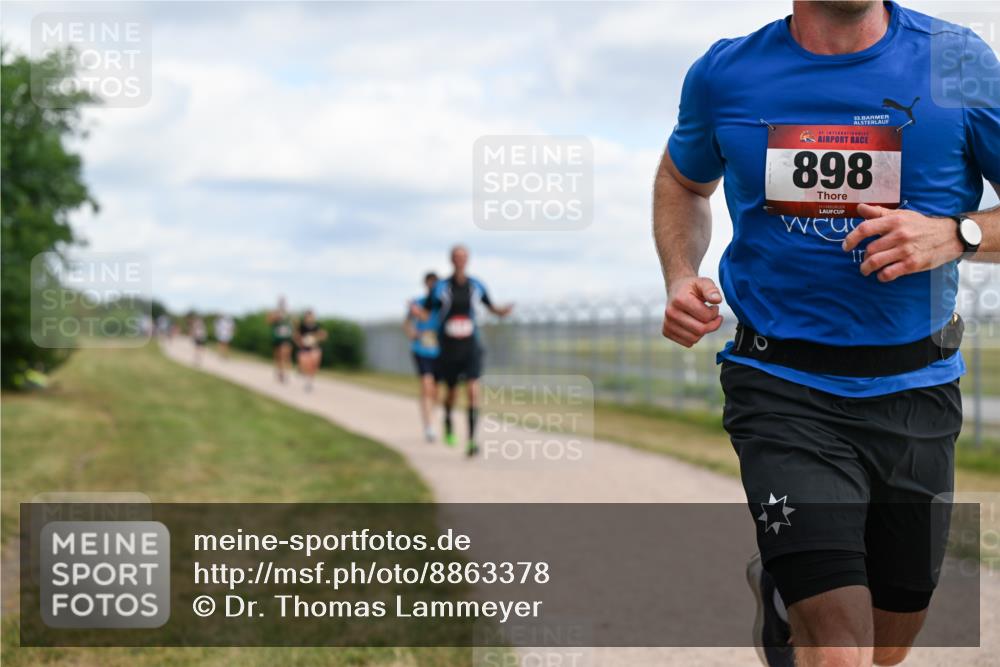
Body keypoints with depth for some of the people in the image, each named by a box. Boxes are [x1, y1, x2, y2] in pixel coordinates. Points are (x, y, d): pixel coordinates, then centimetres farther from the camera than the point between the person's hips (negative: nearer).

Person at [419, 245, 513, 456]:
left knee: (473, 391, -19)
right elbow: (426, 313, 1)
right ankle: (448, 420, 51)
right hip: (449, 349, 0)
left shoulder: (476, 286, 0)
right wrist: (413, 309, -23)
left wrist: (504, 311, -12)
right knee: (451, 392, 15)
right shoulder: (441, 287, -5)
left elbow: (493, 308, 12)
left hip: (471, 347, 0)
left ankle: (472, 441, -20)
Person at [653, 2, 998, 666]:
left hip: (916, 389, 2)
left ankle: (779, 584, 49)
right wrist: (681, 278, 3)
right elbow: (683, 182, 20)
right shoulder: (724, 74, 0)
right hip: (783, 389, -2)